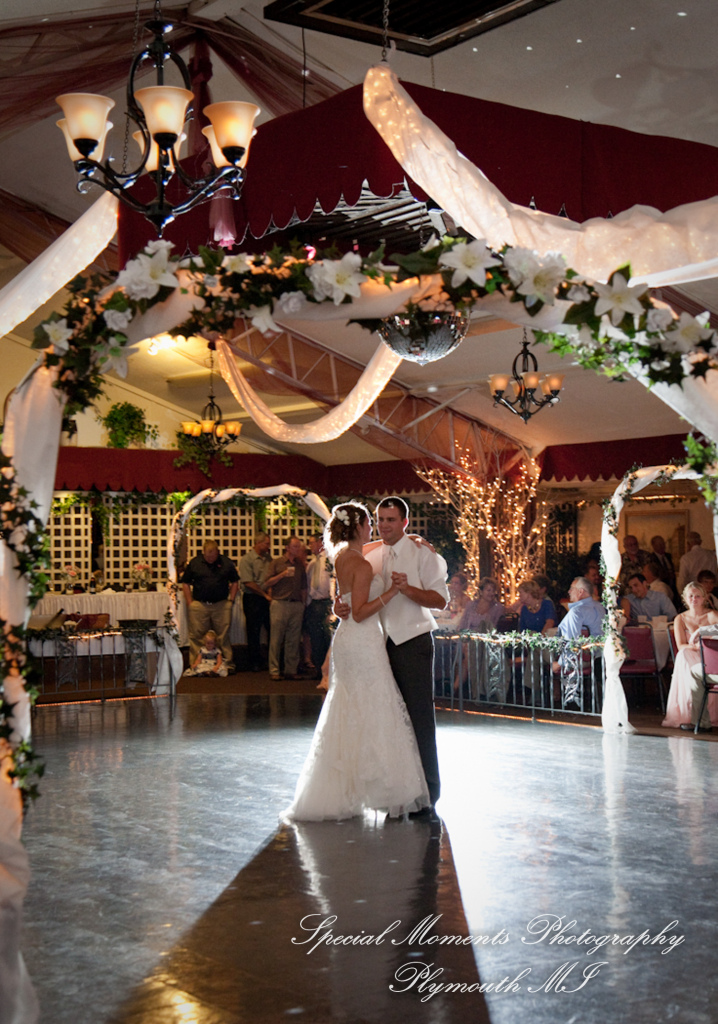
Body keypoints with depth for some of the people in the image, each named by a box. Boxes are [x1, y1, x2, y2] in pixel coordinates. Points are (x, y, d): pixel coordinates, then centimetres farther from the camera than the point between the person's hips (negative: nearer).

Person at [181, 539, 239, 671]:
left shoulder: (227, 563, 5)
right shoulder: (194, 563, 3)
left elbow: (235, 582, 13)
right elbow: (185, 583, 7)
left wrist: (231, 600, 4)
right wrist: (190, 603, 1)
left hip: (222, 605, 0)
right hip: (199, 605, 0)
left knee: (223, 636, 3)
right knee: (197, 636, 1)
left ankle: (227, 664, 9)